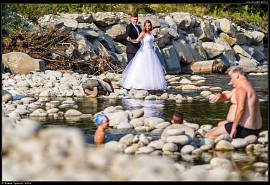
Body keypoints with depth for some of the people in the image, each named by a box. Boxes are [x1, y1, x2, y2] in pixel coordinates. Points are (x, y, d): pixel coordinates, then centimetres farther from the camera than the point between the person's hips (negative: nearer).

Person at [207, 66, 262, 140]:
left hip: (243, 129, -11)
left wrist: (234, 128, -26)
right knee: (220, 124, 32)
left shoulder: (241, 88, -17)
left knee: (210, 135, -5)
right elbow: (226, 96, 19)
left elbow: (240, 108, -29)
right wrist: (219, 96, -4)